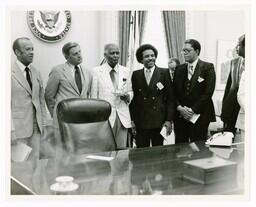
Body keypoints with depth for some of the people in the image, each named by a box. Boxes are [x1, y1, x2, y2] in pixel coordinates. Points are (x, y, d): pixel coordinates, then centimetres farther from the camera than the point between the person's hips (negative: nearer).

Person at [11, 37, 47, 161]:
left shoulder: (36, 73, 11)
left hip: (36, 127, 6)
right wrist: (11, 130, -14)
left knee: (34, 161, 9)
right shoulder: (10, 73, -9)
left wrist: (43, 123, 11)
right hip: (18, 127, -5)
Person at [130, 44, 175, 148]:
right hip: (140, 123, 1)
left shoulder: (164, 73, 2)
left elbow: (170, 98, 1)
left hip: (159, 122, -1)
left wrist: (169, 120, -4)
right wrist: (132, 120, 3)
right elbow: (133, 99, 9)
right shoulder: (136, 75, 7)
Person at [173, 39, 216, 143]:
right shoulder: (179, 69, 13)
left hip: (199, 116, -4)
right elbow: (174, 92, 11)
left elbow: (208, 92, -9)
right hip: (180, 116, 4)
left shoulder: (208, 67, -1)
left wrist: (193, 110, -13)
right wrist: (179, 107, -6)